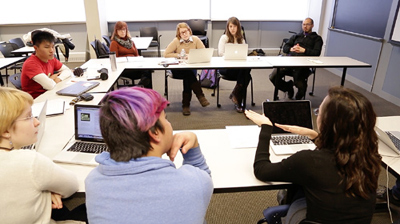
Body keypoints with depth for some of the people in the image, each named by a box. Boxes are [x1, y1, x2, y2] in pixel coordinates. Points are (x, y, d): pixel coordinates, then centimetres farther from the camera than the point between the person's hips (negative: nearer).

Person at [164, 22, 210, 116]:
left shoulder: (195, 39, 2)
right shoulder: (176, 41, -1)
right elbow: (166, 54, -4)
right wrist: (179, 55, -10)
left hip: (192, 68, 1)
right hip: (178, 69, -1)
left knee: (188, 78, -32)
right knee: (189, 74, -34)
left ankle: (186, 105, -21)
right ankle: (200, 96, -29)